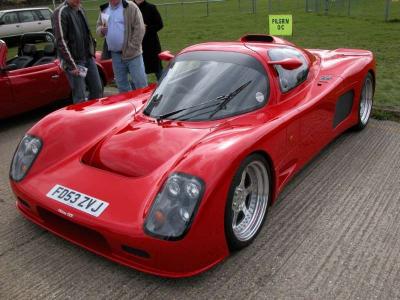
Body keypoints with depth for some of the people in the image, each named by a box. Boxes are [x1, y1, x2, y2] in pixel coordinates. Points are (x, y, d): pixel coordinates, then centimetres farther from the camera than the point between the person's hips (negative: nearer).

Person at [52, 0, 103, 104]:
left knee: (97, 90, 11)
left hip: (88, 58, 8)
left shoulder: (80, 9, 11)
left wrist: (92, 53, 14)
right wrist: (72, 65, -18)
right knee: (80, 97, -5)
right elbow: (61, 42, -17)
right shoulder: (61, 12, -13)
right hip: (74, 61, -8)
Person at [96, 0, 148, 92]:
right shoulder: (104, 10, 13)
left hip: (132, 53, -5)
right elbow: (98, 26, 23)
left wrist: (132, 49, -15)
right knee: (122, 86, 13)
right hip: (115, 55, 6)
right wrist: (101, 30, -3)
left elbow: (139, 29, -11)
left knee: (140, 84, -4)